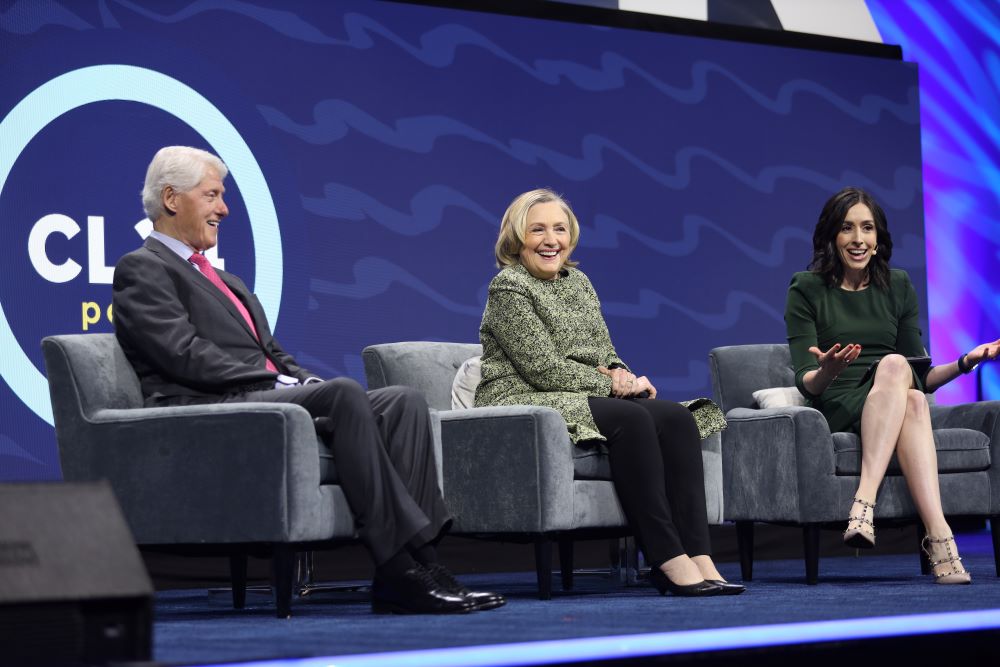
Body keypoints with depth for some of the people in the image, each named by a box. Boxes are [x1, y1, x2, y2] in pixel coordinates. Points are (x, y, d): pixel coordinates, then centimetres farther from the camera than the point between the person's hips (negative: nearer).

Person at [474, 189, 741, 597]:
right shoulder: (509, 289, -5)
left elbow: (606, 354, 21)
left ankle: (698, 559, -32)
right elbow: (543, 368, -13)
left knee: (677, 418, -19)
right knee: (630, 418, -33)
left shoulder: (578, 282, 20)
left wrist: (620, 374, -3)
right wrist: (612, 385, -10)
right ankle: (669, 561, -36)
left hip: (586, 399, 8)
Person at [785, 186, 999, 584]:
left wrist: (966, 362, -2)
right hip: (837, 409, -3)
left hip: (894, 408, 3)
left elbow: (921, 379, 16)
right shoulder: (807, 290, 4)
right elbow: (806, 384, -4)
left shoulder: (897, 287, 15)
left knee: (912, 400, -35)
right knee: (894, 364, -35)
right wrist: (827, 371, -27)